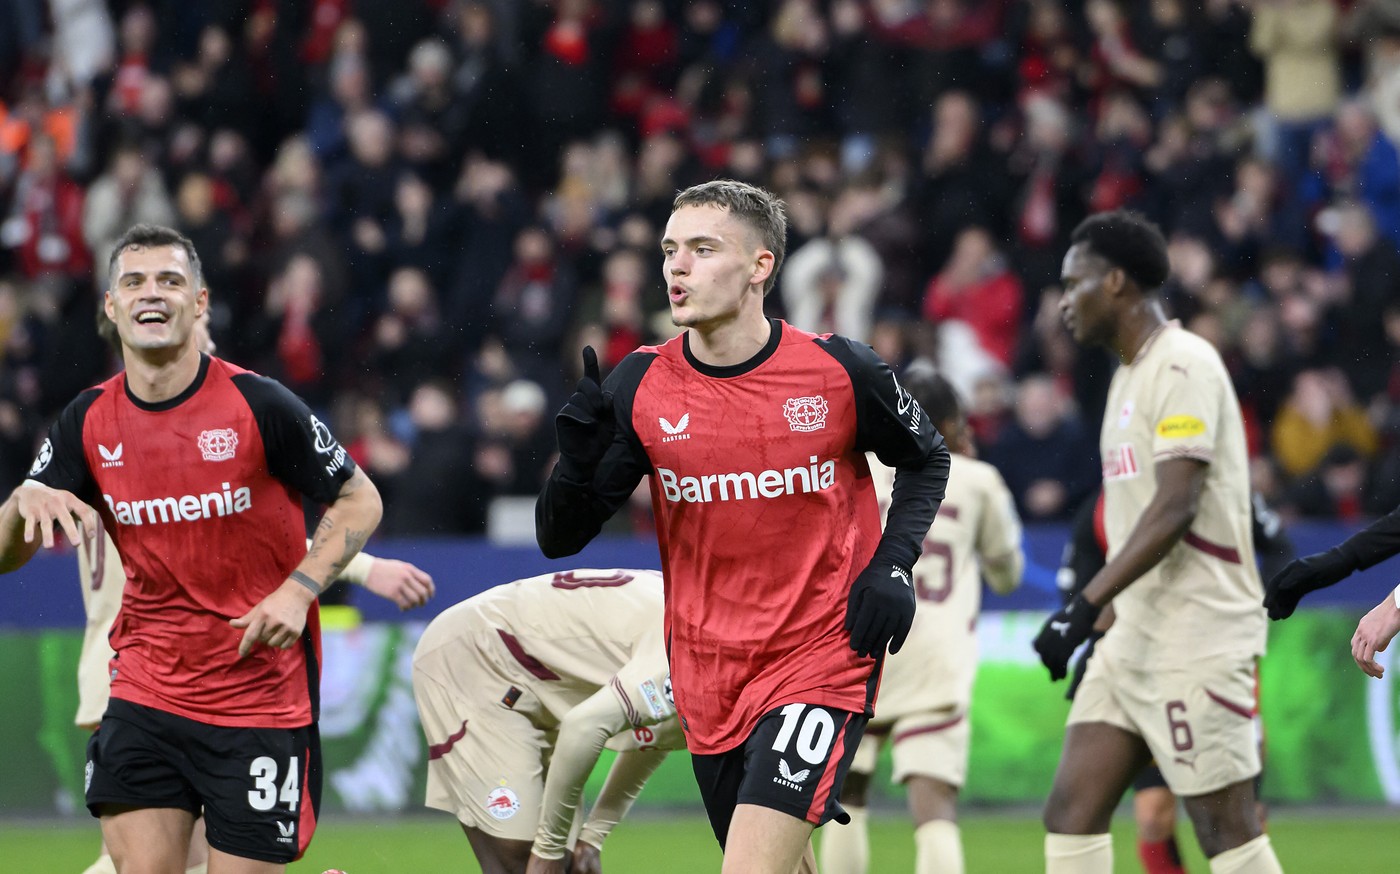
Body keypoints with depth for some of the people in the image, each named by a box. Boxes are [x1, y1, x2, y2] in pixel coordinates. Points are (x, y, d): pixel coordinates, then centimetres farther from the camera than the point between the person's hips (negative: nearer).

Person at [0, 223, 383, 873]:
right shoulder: (89, 423, 1)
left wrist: (298, 590, -14)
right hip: (145, 692, 3)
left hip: (261, 695, -3)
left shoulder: (259, 405, -10)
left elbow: (359, 499, 1)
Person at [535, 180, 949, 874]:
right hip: (706, 678, 4)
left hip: (822, 656, -4)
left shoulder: (841, 371, -9)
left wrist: (893, 565, -4)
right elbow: (558, 539, -1)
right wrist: (578, 461, -21)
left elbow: (926, 458, 11)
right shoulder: (639, 386, -4)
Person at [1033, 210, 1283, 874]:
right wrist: (1099, 622, 22)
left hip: (1199, 639, -9)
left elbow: (1175, 509, -21)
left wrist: (1086, 607, -24)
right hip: (1135, 638, 9)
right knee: (1071, 812, 2)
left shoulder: (1183, 365, -12)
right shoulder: (1130, 373, 18)